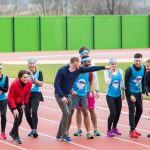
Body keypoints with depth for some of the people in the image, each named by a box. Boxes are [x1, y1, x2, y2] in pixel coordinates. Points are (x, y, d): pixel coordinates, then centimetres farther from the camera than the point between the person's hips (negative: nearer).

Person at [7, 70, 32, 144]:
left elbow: (27, 94, -2)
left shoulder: (29, 83, -21)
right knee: (17, 118, -16)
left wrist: (24, 104, 2)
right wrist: (14, 108, -28)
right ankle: (16, 137, -4)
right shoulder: (14, 84, -33)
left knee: (20, 120, 8)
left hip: (20, 103, 5)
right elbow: (10, 97, -24)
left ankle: (12, 132, 36)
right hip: (12, 102, -5)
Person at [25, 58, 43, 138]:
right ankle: (33, 129, 21)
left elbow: (41, 84, -6)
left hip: (36, 94, -3)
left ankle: (35, 130, -17)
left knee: (34, 111, -18)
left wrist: (33, 78, -14)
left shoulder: (39, 73, 0)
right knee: (27, 113, 3)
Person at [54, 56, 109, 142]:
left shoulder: (78, 70, -4)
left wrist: (104, 67, 1)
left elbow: (91, 69, 2)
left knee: (67, 114, 7)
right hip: (60, 95, -7)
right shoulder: (62, 70, -22)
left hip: (68, 95, 7)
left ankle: (60, 134, 18)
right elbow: (56, 84, -21)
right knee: (66, 112, -17)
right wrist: (62, 96, -27)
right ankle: (64, 135, -8)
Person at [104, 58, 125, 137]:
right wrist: (111, 73, -21)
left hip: (118, 95, 4)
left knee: (118, 113, 10)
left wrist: (123, 94, 9)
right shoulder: (107, 72, -8)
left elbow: (122, 83, 8)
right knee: (113, 113, -12)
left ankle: (114, 128, 30)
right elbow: (108, 83, -19)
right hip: (110, 95, -4)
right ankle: (109, 130, 0)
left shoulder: (120, 71, 1)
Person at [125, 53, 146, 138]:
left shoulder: (143, 68, -3)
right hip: (130, 92, -6)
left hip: (138, 92, 6)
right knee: (132, 111, -9)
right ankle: (132, 131, -4)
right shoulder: (130, 70, -18)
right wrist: (130, 95, -17)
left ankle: (134, 128, 22)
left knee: (140, 110, 9)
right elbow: (126, 84, -15)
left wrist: (143, 92, 6)